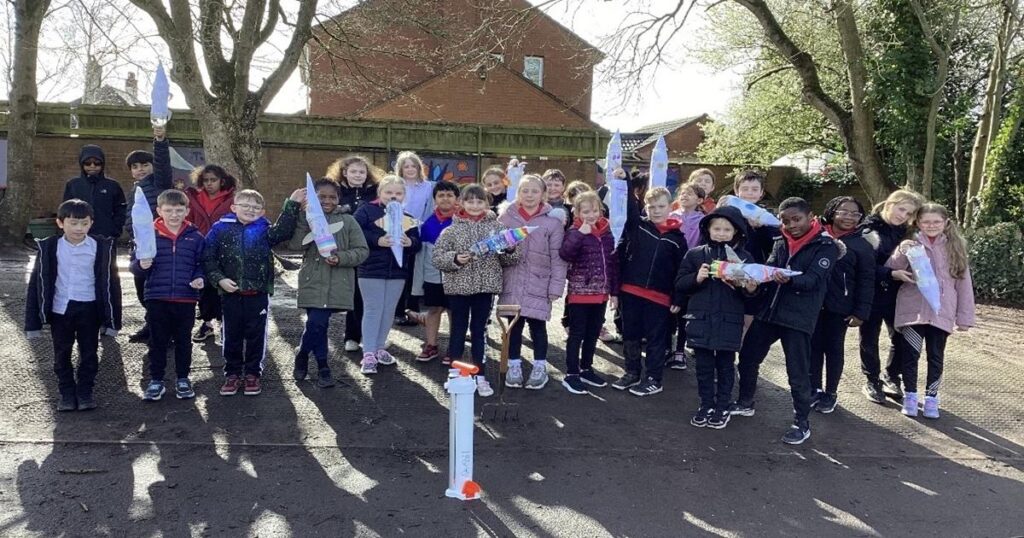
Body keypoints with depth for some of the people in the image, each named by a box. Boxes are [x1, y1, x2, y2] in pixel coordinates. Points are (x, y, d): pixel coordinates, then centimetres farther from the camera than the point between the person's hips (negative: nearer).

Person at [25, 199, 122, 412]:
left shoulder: (102, 247, -5)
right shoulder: (49, 248, -3)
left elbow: (110, 281, -1)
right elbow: (38, 282, 0)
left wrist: (111, 318, -3)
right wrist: (34, 321, -2)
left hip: (89, 309, -1)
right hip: (60, 309, 1)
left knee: (89, 354, 8)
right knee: (62, 355, 11)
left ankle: (85, 393, 22)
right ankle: (67, 394, 24)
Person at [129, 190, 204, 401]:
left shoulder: (195, 237, 1)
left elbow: (201, 263, 8)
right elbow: (134, 264, 2)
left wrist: (200, 278, -11)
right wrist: (141, 265, -20)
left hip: (185, 298, 0)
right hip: (156, 298, 0)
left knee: (183, 340, 12)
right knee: (158, 341, 9)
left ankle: (182, 379, 26)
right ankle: (156, 380, 21)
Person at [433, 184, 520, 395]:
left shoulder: (496, 227, 3)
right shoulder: (452, 229, -2)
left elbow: (510, 260, 8)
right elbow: (437, 257, -3)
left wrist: (510, 250, -13)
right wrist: (455, 259, -20)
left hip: (485, 286, 1)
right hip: (458, 287, -1)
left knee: (479, 330, 10)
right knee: (458, 329, 9)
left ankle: (480, 376, 19)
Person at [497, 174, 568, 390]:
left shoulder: (553, 220, -4)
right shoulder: (506, 216, 1)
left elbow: (557, 256, -4)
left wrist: (556, 286, -6)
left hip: (539, 284, -1)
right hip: (512, 282, 2)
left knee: (537, 325, 5)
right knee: (514, 324, 9)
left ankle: (540, 367, 21)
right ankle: (514, 366, 23)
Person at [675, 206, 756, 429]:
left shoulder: (743, 257, 1)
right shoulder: (695, 254, 0)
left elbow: (749, 290, 5)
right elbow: (679, 283, 1)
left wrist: (750, 289, -18)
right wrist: (696, 278, -17)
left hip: (729, 322, 0)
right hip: (701, 320, 1)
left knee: (725, 365, 11)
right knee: (704, 366, 10)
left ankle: (723, 407, 24)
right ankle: (706, 405, 24)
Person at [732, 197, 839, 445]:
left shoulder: (826, 246, -5)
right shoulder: (780, 243, 12)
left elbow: (814, 279, -16)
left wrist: (789, 279, -36)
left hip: (799, 316, -6)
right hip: (769, 310, 6)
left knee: (797, 372, 0)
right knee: (747, 357, 13)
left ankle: (802, 423, 15)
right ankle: (745, 403, 34)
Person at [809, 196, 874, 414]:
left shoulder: (861, 245, -3)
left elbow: (866, 281, -3)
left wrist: (861, 312, -8)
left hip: (839, 308, -2)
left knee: (833, 348, 10)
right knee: (813, 346, 10)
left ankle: (830, 393, 23)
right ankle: (814, 389, 25)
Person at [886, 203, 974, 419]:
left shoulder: (955, 247, 5)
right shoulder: (910, 245, -1)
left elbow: (964, 283, 6)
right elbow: (890, 271, -7)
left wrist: (965, 317, 3)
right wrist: (902, 254, -26)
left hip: (941, 312, 2)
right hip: (913, 310, -1)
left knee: (936, 357, 9)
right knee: (910, 354, 3)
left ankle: (931, 398, 23)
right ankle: (910, 396, 19)